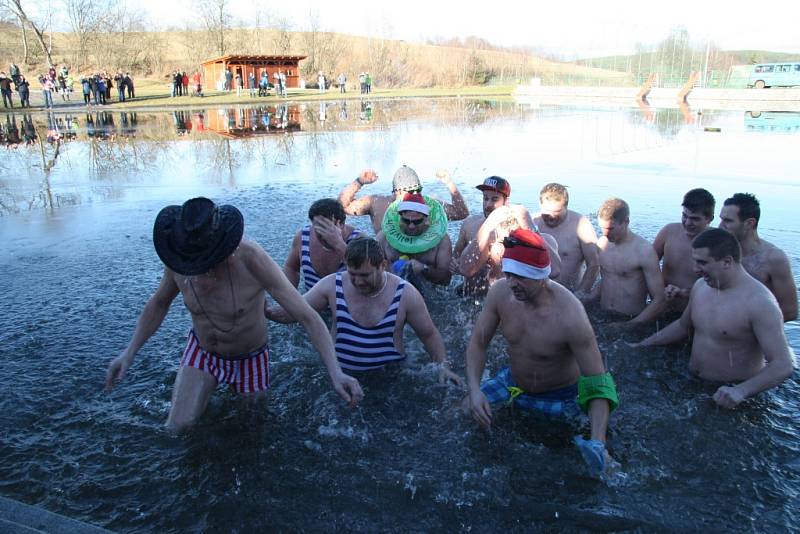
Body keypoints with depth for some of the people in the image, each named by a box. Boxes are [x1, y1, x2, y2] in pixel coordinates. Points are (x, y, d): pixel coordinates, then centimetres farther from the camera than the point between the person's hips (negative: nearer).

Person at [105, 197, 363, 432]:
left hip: (250, 357, -2)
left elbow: (308, 316, -36)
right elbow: (159, 302, 0)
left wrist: (336, 372, -46)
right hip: (202, 351, 2)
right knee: (177, 429, -11)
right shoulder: (180, 259, -23)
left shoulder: (251, 258, -37)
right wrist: (129, 352, -9)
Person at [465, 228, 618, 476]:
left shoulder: (570, 316, -34)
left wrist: (598, 442, -43)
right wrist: (474, 389, -24)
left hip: (558, 400, -4)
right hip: (512, 382, 5)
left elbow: (598, 384, -30)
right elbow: (478, 343, -8)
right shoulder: (500, 292, -20)